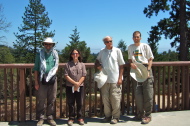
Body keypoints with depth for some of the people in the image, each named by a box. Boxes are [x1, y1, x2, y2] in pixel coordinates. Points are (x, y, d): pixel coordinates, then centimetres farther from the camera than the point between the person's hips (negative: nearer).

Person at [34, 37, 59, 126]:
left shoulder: (55, 54, 8)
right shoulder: (39, 54, 2)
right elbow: (36, 69, 0)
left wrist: (52, 73, -3)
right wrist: (36, 82, -5)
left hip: (52, 80, 2)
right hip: (42, 81, -2)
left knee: (51, 100, 8)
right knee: (41, 100, 1)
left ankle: (50, 117, 19)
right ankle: (40, 118, 12)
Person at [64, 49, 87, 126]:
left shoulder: (82, 64, 4)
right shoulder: (68, 64, 0)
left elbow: (83, 76, 0)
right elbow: (66, 76, -6)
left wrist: (78, 84, -12)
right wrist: (75, 83, -14)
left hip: (80, 86, 1)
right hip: (70, 87, -1)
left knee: (80, 103, 6)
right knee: (71, 103, 6)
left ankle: (80, 118, 18)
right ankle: (71, 118, 16)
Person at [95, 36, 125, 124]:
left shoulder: (117, 51, 1)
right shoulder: (102, 52, 9)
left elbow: (121, 65, 1)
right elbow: (97, 60, 25)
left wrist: (120, 78, -6)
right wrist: (97, 65, 1)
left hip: (115, 80, -3)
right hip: (104, 79, 3)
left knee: (115, 99, -1)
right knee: (105, 99, 8)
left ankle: (115, 117, 12)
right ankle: (107, 116, 22)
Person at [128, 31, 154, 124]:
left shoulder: (145, 46, 4)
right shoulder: (130, 47, 14)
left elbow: (150, 59, 1)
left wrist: (148, 70, -13)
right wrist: (131, 63, -4)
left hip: (145, 69, -3)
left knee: (148, 94, -5)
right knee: (137, 94, 5)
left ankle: (148, 115, 4)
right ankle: (140, 113, 20)